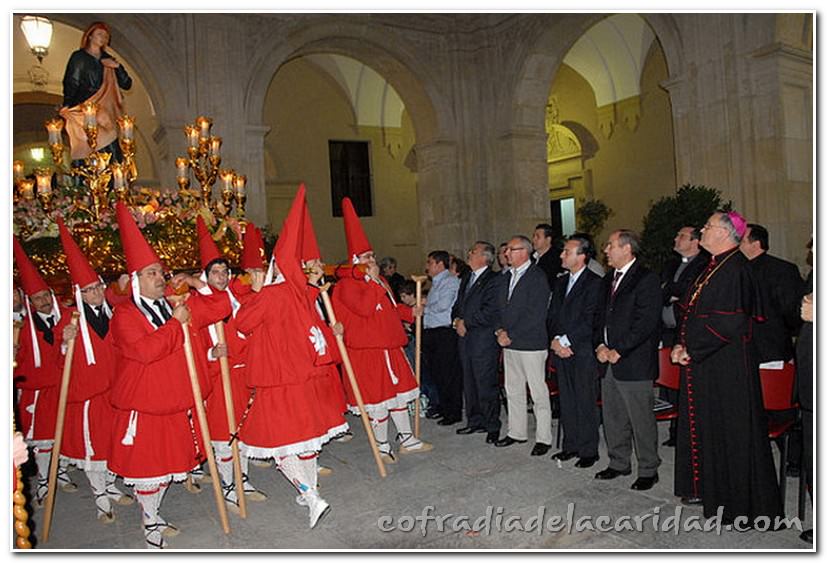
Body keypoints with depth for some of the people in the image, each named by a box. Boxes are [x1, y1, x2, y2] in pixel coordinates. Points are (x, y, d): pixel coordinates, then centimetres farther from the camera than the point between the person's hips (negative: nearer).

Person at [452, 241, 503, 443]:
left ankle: (492, 426, 11)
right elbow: (458, 305, 20)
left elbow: (490, 313, -19)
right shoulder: (467, 278, 16)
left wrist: (465, 323, -12)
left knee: (486, 384, -2)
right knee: (469, 383, 14)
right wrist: (457, 320, 0)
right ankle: (475, 421, 27)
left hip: (484, 341, -8)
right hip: (465, 339, 8)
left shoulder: (495, 280, -12)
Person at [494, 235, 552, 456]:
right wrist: (500, 330, 0)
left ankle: (543, 438, 11)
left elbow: (535, 315, -18)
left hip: (531, 344, -8)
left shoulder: (537, 277, -12)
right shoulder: (508, 277, 14)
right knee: (513, 390, 15)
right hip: (510, 345, 8)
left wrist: (510, 335, -16)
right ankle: (517, 432, 27)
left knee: (539, 393, 0)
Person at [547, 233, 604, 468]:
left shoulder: (595, 283, -8)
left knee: (586, 403, 1)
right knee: (566, 402, 12)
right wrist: (555, 340, -5)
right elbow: (552, 315, 11)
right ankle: (570, 445, 24)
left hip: (583, 352, -6)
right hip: (561, 351, 7)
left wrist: (566, 341, -14)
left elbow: (590, 321, -14)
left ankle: (588, 450, 13)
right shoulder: (560, 282, 15)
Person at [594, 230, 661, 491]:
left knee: (641, 420, 2)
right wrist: (600, 345, 2)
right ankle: (619, 463, 30)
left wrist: (618, 351, -16)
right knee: (612, 418, 15)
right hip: (609, 361, 8)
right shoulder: (608, 280, 15)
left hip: (634, 363, -8)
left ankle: (648, 470, 17)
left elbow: (646, 322, -16)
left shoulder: (646, 279, -10)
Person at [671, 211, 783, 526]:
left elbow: (728, 323, -24)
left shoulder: (734, 269, -18)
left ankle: (736, 502, 16)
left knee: (728, 430, 2)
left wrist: (691, 350, -17)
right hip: (703, 364, 10)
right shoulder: (714, 266, 12)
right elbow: (693, 313, 16)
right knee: (703, 426, 18)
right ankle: (704, 487, 33)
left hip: (725, 366, -10)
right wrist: (682, 344, 3)